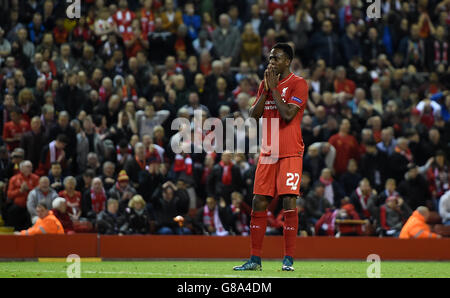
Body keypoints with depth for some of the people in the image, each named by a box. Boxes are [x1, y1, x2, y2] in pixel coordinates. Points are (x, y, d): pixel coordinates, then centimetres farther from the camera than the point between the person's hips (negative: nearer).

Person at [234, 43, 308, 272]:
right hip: (268, 153, 6)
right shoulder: (265, 84, 16)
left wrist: (274, 88, -9)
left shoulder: (298, 84, -4)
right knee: (259, 203, 3)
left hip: (290, 153, -6)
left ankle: (288, 259, -7)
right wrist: (266, 90, -1)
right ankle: (255, 259, 7)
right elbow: (253, 115, 9)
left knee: (289, 202, -10)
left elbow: (288, 114, -16)